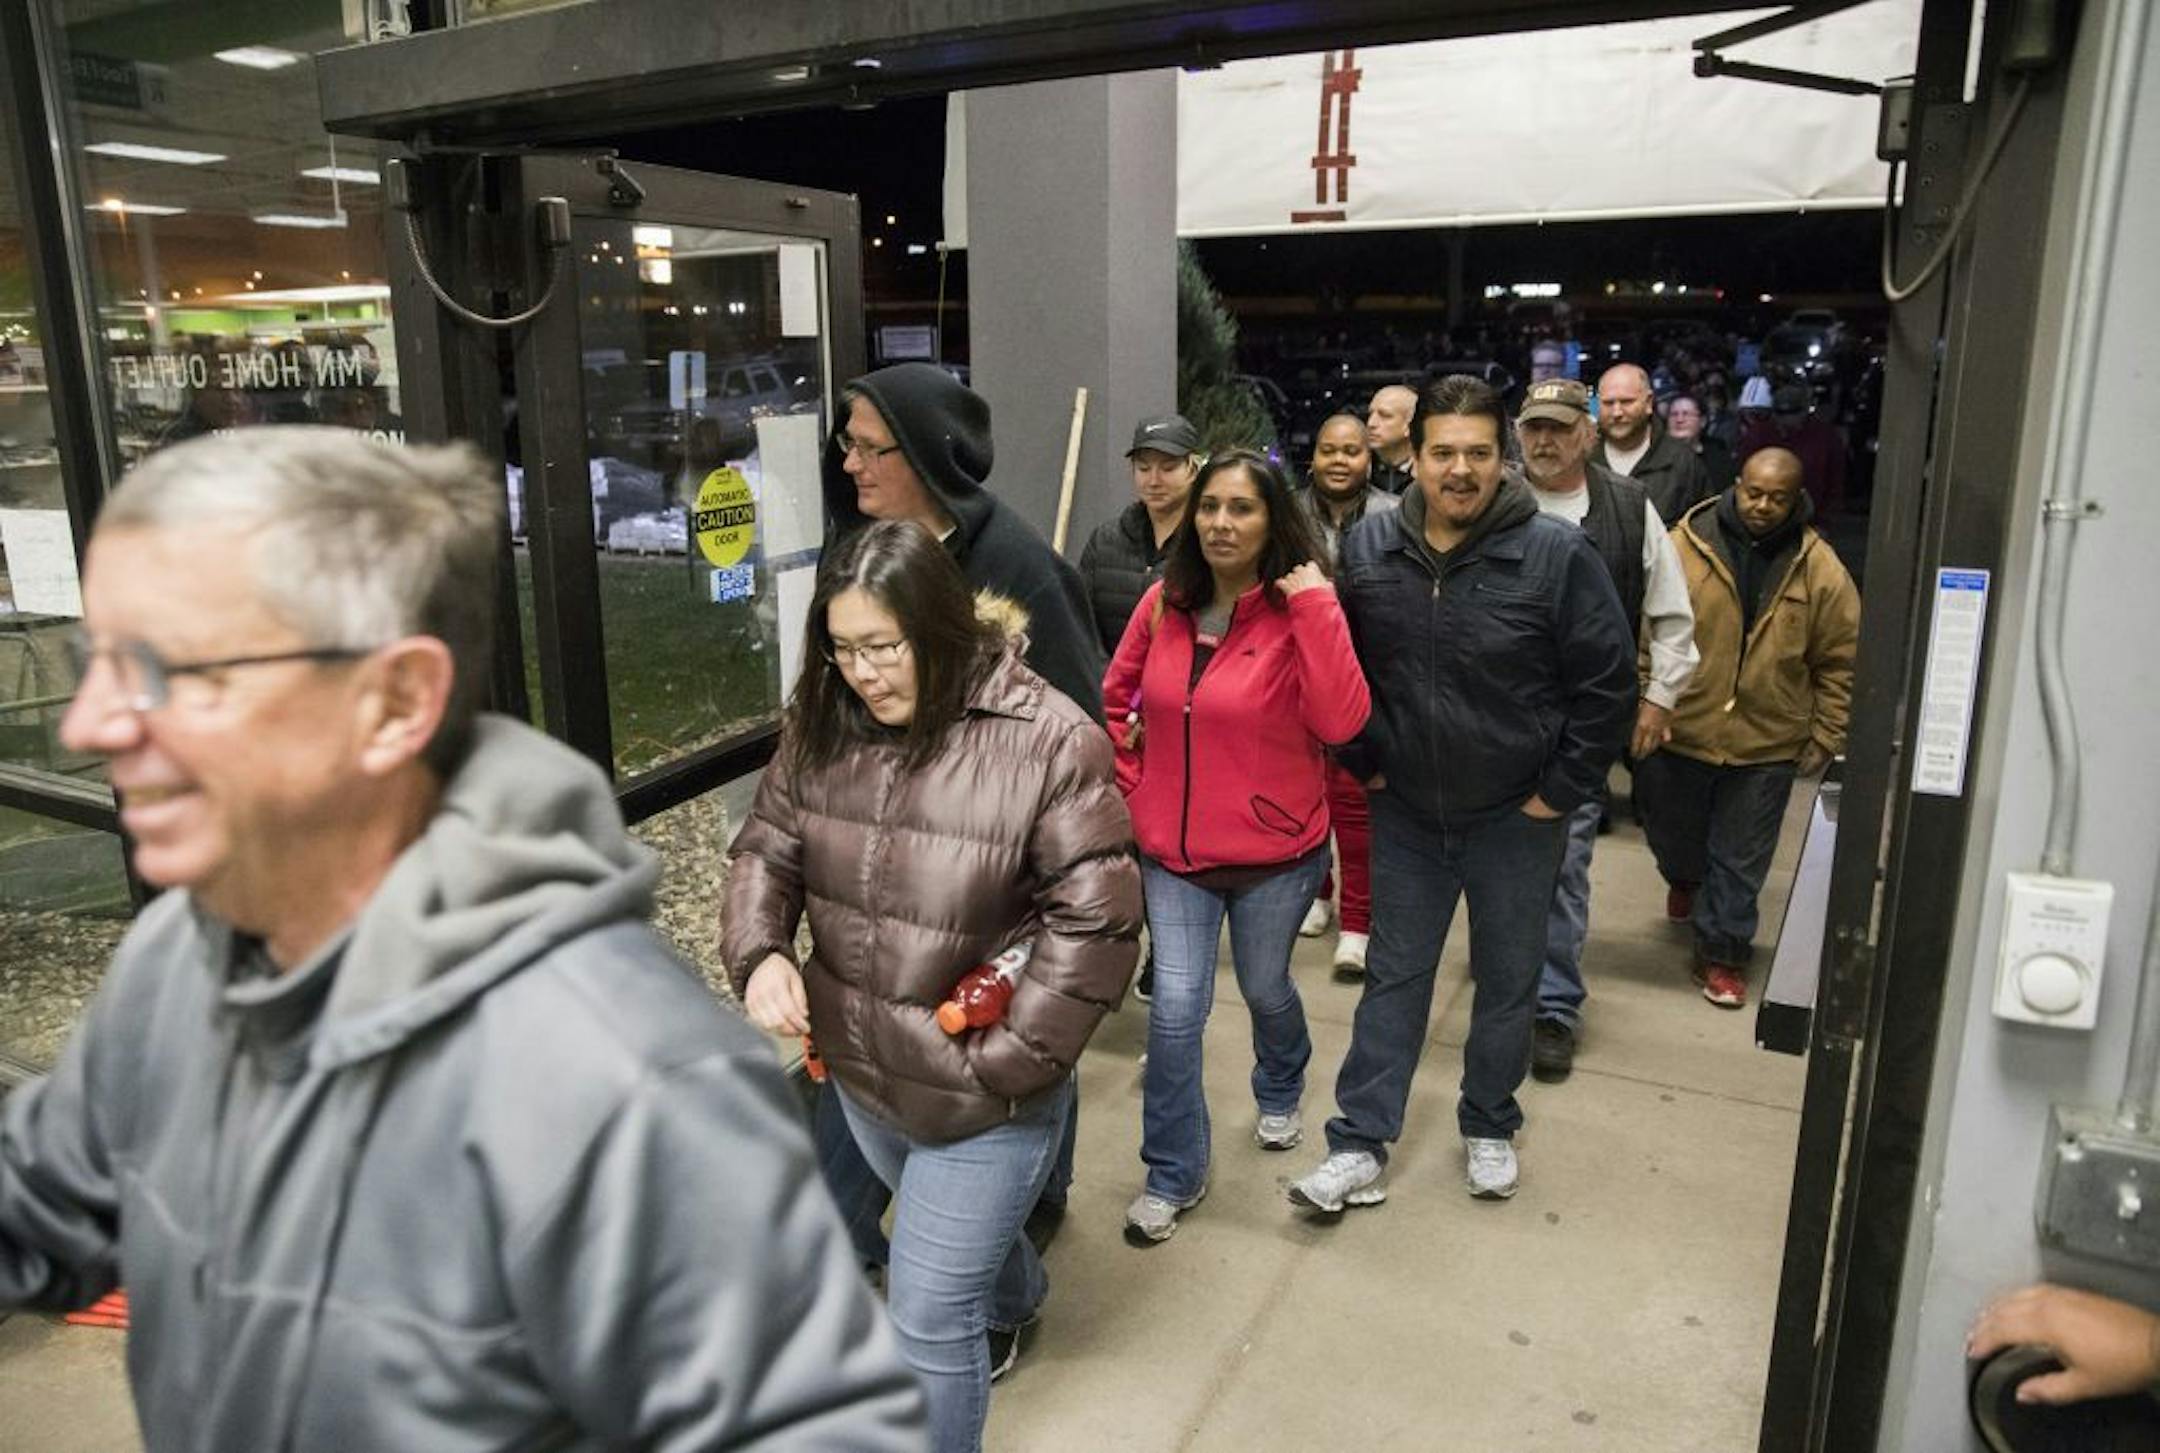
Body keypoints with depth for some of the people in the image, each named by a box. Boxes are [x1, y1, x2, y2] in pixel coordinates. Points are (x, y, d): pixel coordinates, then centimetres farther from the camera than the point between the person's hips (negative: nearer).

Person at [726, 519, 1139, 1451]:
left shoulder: (1049, 740, -23)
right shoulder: (823, 726, -6)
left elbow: (1096, 919, -21)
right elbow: (764, 852, 4)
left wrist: (1003, 1062, -20)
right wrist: (760, 954, -16)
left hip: (983, 1096, -6)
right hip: (858, 1073, 6)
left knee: (928, 1318, 3)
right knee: (958, 1239, 33)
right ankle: (1013, 1304, 66)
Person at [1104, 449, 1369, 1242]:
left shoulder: (1299, 613, -14)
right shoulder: (1164, 604, -4)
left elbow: (1341, 722, -28)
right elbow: (1114, 697, 11)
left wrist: (1317, 605, -30)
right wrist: (1131, 783, 4)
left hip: (1275, 852, -2)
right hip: (1173, 850, 2)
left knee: (1265, 990, 19)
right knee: (1175, 1008, -1)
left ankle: (1280, 1094, 53)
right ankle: (1173, 1174, 19)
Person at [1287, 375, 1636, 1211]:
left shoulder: (1557, 555, -16)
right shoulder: (1367, 551, -6)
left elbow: (1608, 683, -10)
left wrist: (1560, 791, -9)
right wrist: (1361, 763, 3)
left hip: (1516, 819, -2)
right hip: (1405, 813, 2)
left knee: (1508, 982, 14)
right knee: (1394, 977, 11)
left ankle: (1489, 1128, 35)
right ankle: (1360, 1146, 19)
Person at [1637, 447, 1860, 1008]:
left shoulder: (1820, 571, -3)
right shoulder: (1683, 546, -8)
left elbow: (1839, 661, 3)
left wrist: (1825, 738, 1)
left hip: (1765, 745, 0)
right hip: (1677, 730, 1)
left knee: (1740, 860, 8)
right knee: (1669, 831, 20)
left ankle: (1722, 953, 25)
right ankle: (1685, 878, 54)